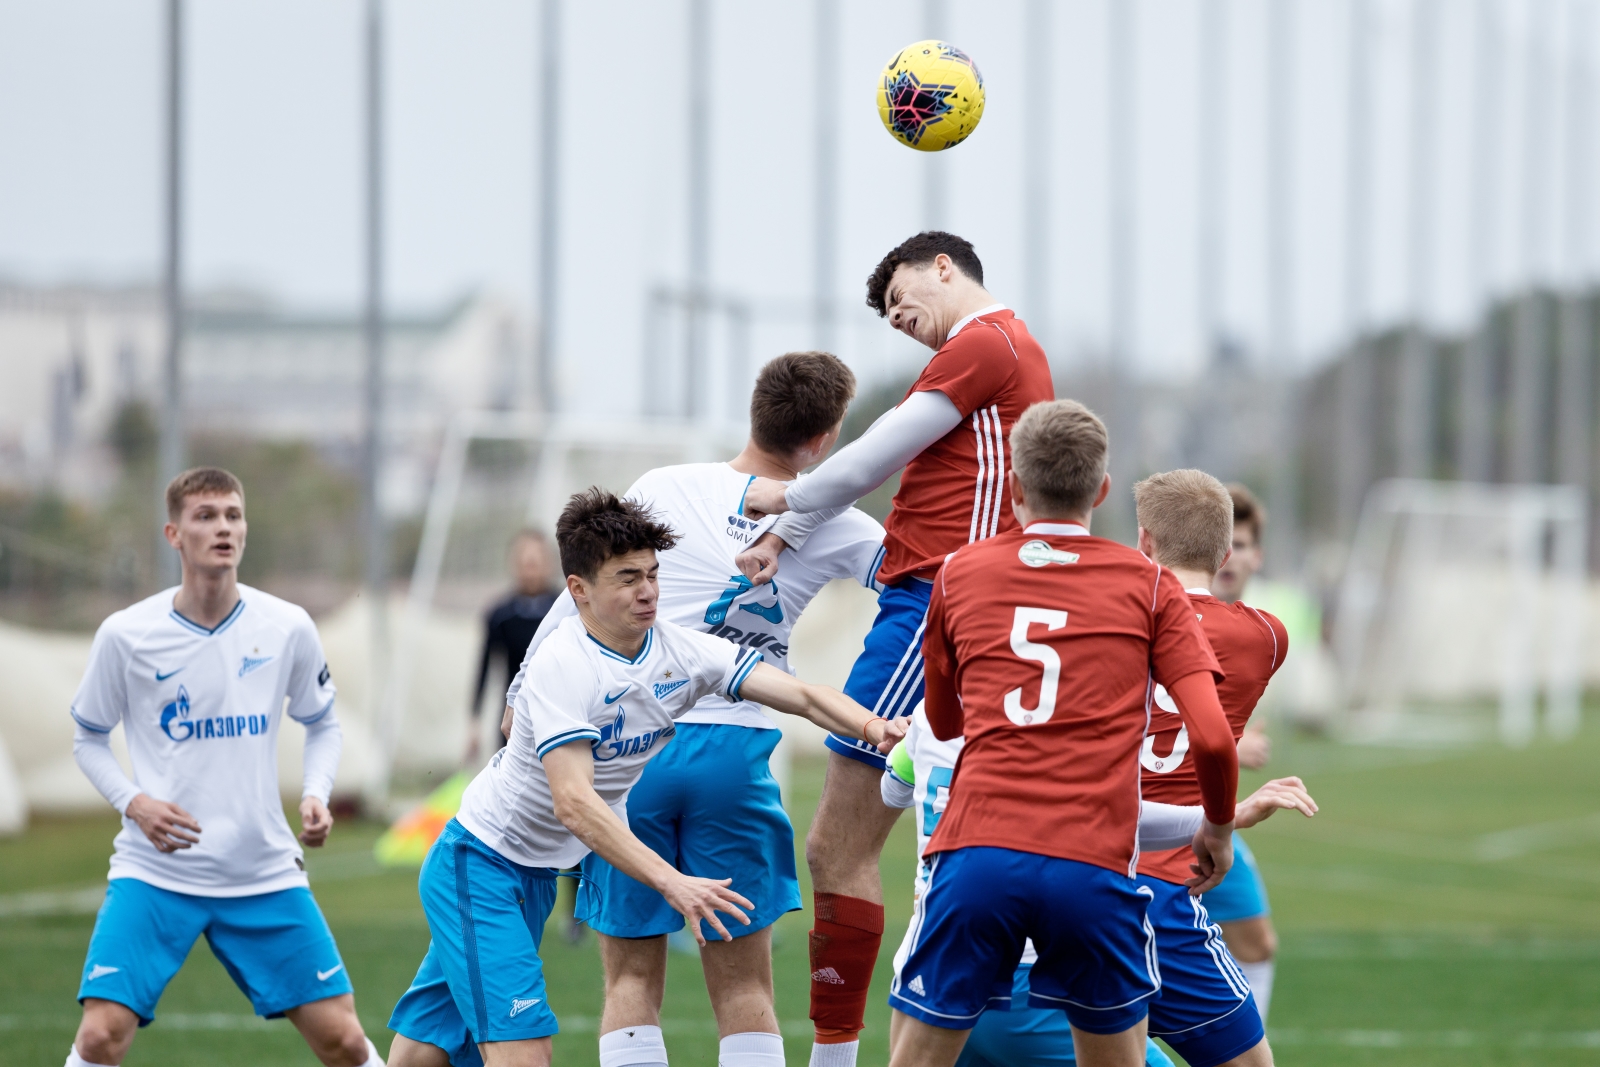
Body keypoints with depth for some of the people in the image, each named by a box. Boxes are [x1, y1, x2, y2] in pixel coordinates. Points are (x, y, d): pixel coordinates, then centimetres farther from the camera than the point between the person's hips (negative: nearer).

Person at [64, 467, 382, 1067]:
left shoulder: (287, 629, -2)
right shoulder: (126, 636, -6)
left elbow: (322, 724, 14)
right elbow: (88, 737, 7)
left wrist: (316, 794, -5)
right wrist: (133, 802, -11)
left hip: (265, 873, 2)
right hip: (154, 873, -2)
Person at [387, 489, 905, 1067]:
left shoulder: (681, 652, -6)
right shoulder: (562, 666, -25)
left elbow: (802, 695, -12)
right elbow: (573, 802, -35)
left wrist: (875, 726, -32)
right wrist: (672, 883, -43)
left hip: (538, 876, 6)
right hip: (479, 865, -6)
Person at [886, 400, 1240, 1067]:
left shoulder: (959, 575, 16)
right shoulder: (1148, 586, 11)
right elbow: (1212, 738, 1)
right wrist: (1218, 829, 19)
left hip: (976, 855, 1)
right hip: (1095, 863, -1)